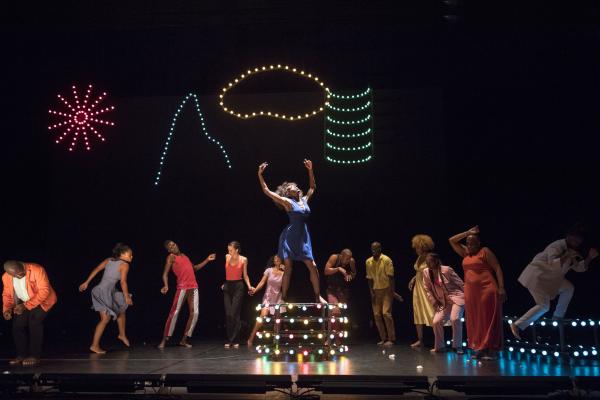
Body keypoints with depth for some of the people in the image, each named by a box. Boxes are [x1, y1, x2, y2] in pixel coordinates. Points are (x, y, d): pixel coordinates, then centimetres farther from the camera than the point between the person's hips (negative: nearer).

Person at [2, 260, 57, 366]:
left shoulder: (37, 270, -29)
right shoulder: (6, 277, -10)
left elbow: (44, 291, -30)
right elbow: (7, 295, 4)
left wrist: (26, 305, -34)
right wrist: (6, 309, -14)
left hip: (41, 301, -6)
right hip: (23, 303, 6)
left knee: (34, 323, -22)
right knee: (17, 325, -6)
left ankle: (35, 356, -14)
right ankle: (22, 355, 9)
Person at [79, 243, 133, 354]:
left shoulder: (109, 260, 15)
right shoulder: (124, 265, -4)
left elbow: (96, 269, 9)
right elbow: (123, 282, -11)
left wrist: (86, 282, 11)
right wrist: (127, 297, -3)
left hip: (99, 290, 9)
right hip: (105, 291, -9)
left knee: (121, 309, 21)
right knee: (105, 319, -5)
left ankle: (122, 335, 34)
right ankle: (95, 345, -5)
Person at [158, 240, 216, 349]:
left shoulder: (184, 255, 21)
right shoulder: (171, 257, 3)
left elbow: (195, 268, 31)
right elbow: (165, 274, -6)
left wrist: (207, 260, 26)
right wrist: (166, 286, -24)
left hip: (194, 287, 6)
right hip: (182, 287, -6)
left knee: (194, 313, 1)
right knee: (174, 312, -12)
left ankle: (184, 340, 9)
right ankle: (164, 340, -5)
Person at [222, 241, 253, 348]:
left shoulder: (243, 259, -3)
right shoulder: (227, 257, 5)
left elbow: (245, 275, 5)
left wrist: (249, 286, -7)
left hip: (238, 287, -3)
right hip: (227, 287, 3)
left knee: (234, 314, -8)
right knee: (228, 314, 1)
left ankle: (234, 340, -1)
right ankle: (229, 340, 8)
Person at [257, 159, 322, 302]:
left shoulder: (304, 200, 11)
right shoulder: (287, 202, -3)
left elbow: (312, 187, 27)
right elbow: (266, 191, -5)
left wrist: (310, 170, 21)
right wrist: (260, 175, -10)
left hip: (303, 237, 5)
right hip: (290, 237, -5)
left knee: (313, 267, 1)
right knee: (288, 269, -3)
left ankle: (318, 296, 12)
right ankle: (284, 298, 5)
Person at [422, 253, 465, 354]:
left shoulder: (446, 270, -18)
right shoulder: (426, 272, -4)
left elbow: (461, 283, -11)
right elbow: (427, 289, 6)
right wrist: (434, 303, 2)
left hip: (456, 297, -5)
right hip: (443, 302, 6)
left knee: (454, 319, -25)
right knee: (436, 322, -5)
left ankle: (457, 346, -7)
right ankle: (439, 346, 16)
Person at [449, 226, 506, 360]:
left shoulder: (485, 251, 0)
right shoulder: (465, 253, 18)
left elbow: (497, 268, -6)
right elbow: (452, 240, 21)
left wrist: (501, 288, -15)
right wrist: (468, 232, 14)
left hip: (486, 290, -6)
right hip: (470, 292, 7)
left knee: (488, 320, -5)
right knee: (475, 321, 6)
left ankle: (492, 350, -2)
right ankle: (480, 349, 12)